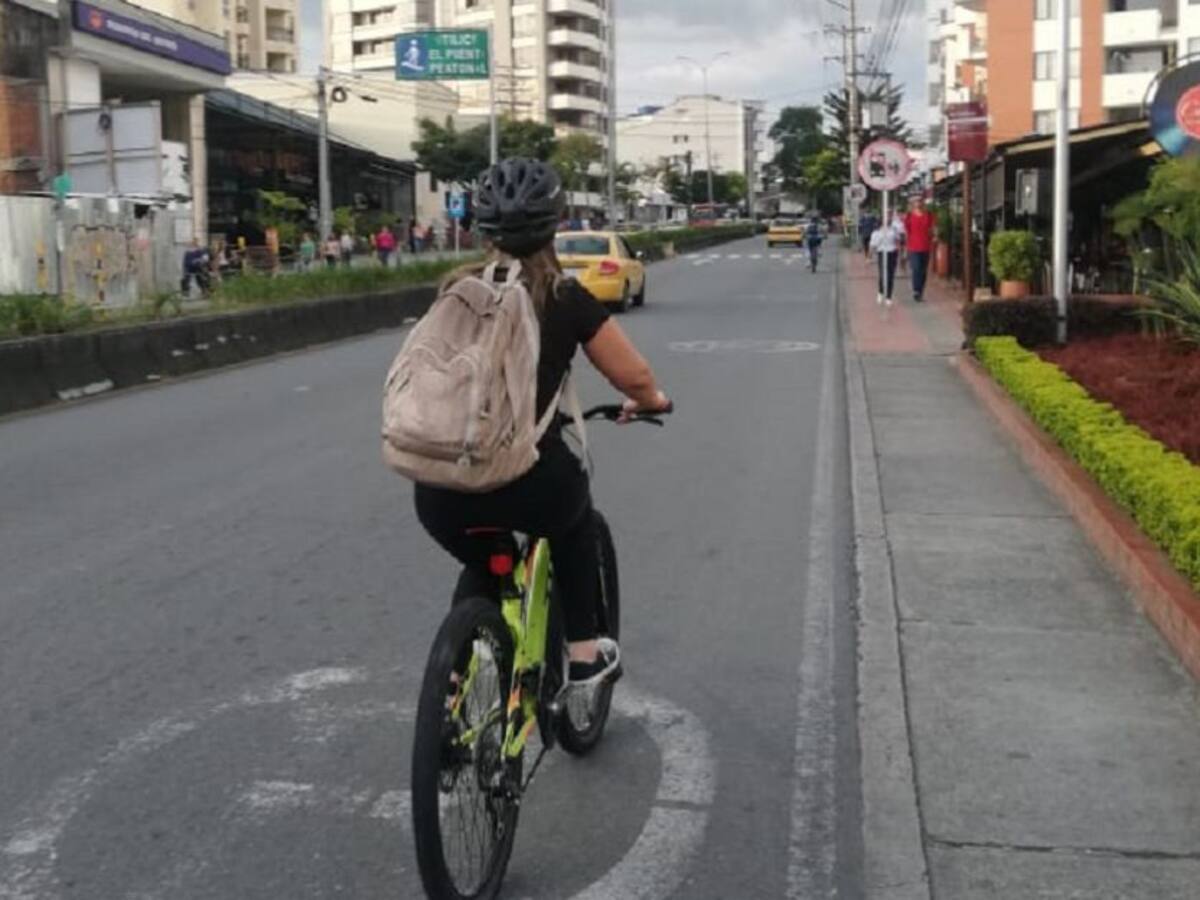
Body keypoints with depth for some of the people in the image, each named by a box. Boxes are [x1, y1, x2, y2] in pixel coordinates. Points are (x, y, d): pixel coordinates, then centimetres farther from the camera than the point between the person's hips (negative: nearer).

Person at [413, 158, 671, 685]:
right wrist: (652, 402, 30)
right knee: (574, 521, 33)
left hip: (440, 493, 3)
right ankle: (583, 651, 34)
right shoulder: (566, 298, 2)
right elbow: (634, 377, 7)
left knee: (483, 566, 34)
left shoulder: (455, 293, 12)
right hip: (527, 483, -3)